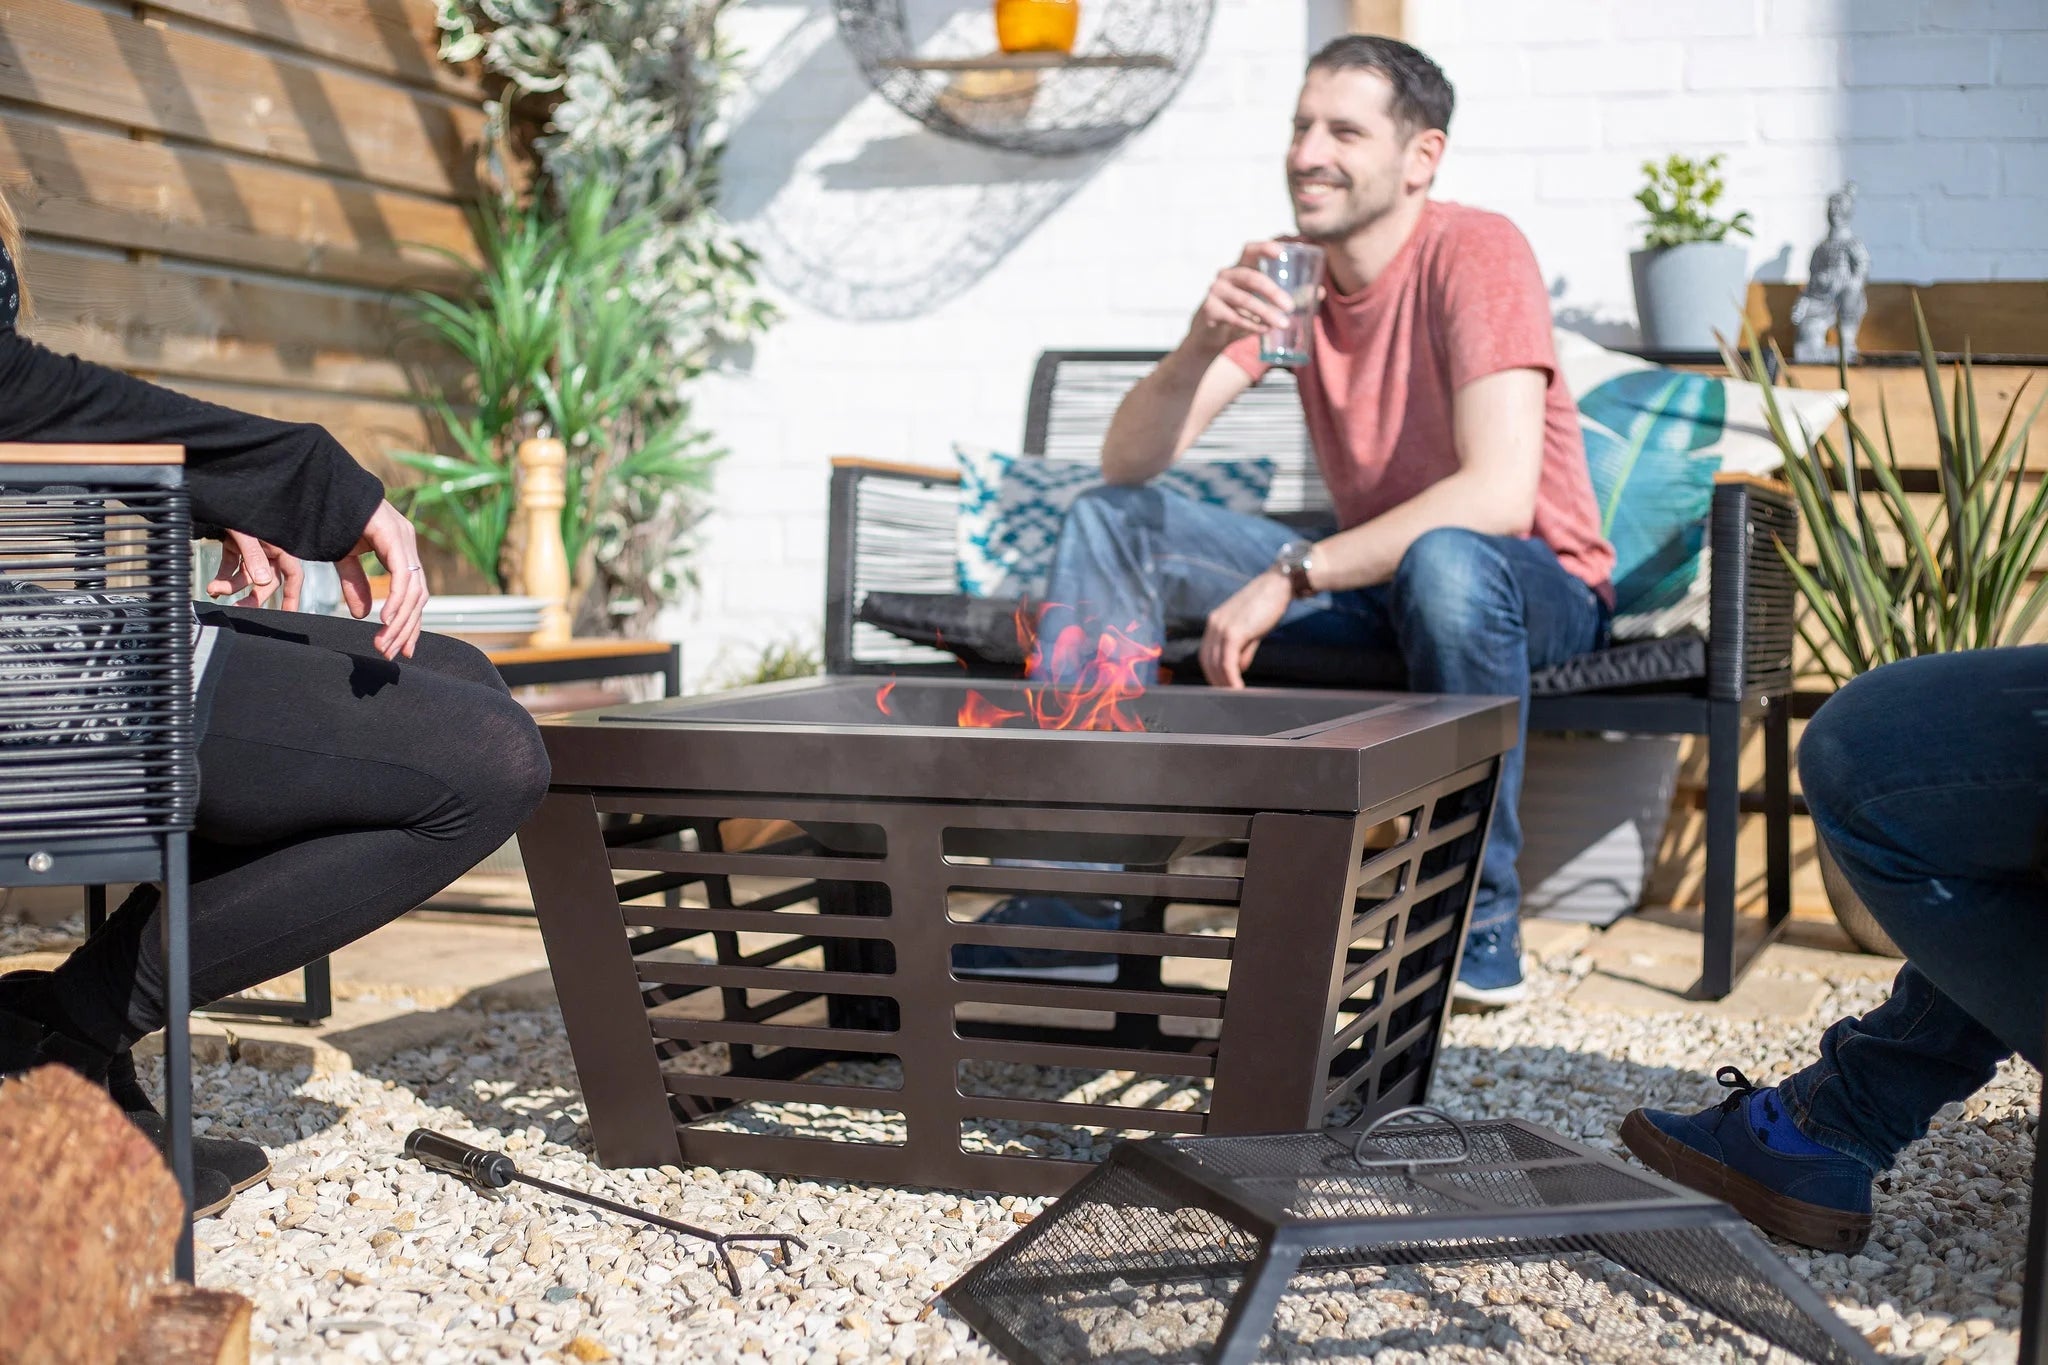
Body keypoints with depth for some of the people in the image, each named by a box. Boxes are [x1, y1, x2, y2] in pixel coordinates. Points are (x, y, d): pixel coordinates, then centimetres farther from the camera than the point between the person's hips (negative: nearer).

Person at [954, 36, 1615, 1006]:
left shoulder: (1474, 253, -19)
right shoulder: (1285, 271, -1)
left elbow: (1500, 495, -33)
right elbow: (1125, 464, -7)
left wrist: (1288, 580, -32)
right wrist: (1203, 343, -26)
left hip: (1538, 588, -6)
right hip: (1377, 581, 6)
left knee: (1445, 565, -42)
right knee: (1108, 522, -6)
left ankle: (1481, 924, -21)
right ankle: (1074, 896, -10)